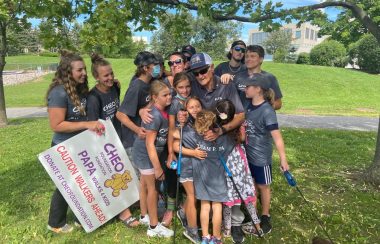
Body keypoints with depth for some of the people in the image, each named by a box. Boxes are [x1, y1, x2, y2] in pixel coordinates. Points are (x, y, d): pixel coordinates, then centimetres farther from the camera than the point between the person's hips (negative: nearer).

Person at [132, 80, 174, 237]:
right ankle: (154, 227, 17)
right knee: (152, 188, 2)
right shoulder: (155, 116, -28)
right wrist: (158, 168, -24)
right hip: (145, 154, -8)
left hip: (148, 153, 8)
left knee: (144, 184, 21)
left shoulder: (163, 111, -2)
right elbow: (149, 144, -27)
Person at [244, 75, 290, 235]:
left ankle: (265, 216, 33)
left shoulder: (266, 110, -23)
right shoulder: (249, 105, -3)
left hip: (261, 156, -6)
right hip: (248, 154, 6)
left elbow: (277, 136, -26)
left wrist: (283, 159, -28)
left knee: (263, 186, 13)